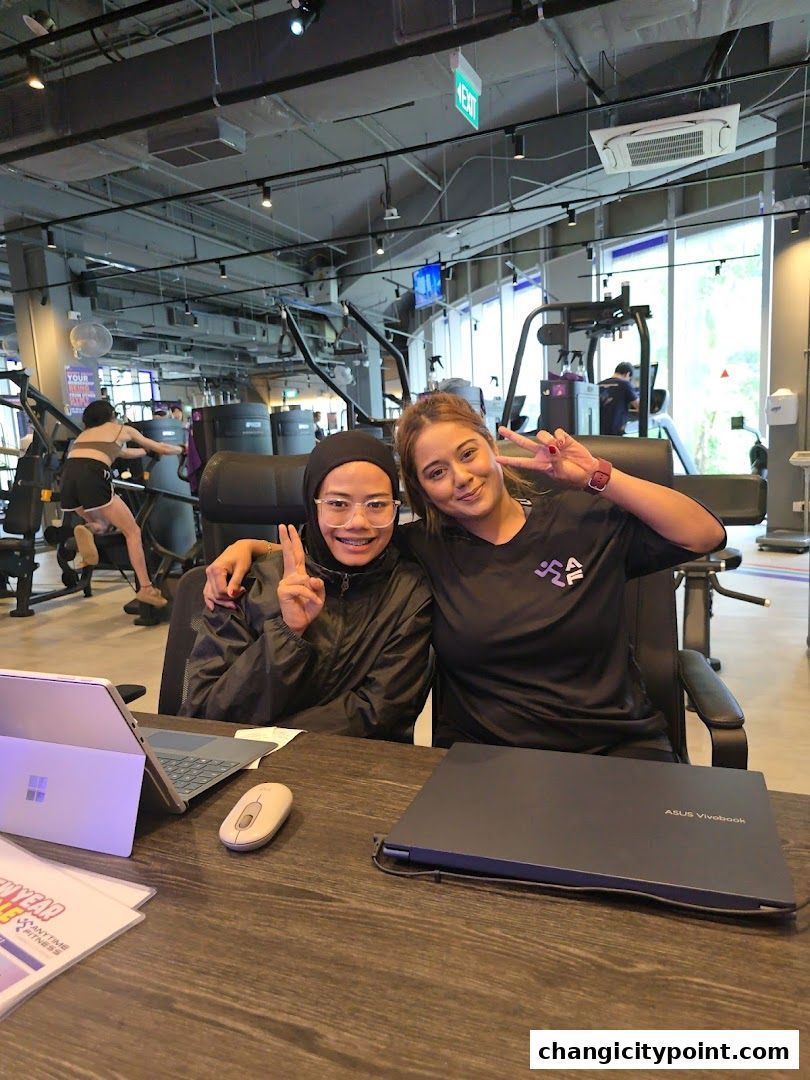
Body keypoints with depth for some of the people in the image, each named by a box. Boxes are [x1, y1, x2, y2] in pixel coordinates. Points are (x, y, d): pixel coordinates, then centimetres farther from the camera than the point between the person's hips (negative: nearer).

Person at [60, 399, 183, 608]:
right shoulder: (123, 429, 24)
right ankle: (146, 588, -2)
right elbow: (160, 448, 34)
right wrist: (181, 449, 53)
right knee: (132, 531, 6)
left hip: (68, 478, 5)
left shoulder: (84, 433, 36)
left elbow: (122, 453, 49)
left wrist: (146, 451, 64)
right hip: (92, 477, -5)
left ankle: (87, 530, -7)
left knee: (105, 523, 28)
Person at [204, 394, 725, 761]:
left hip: (620, 749, 1)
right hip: (482, 757, 0)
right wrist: (249, 546, 2)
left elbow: (706, 536, 0)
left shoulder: (584, 521, 4)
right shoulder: (422, 550, 6)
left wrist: (598, 477, -6)